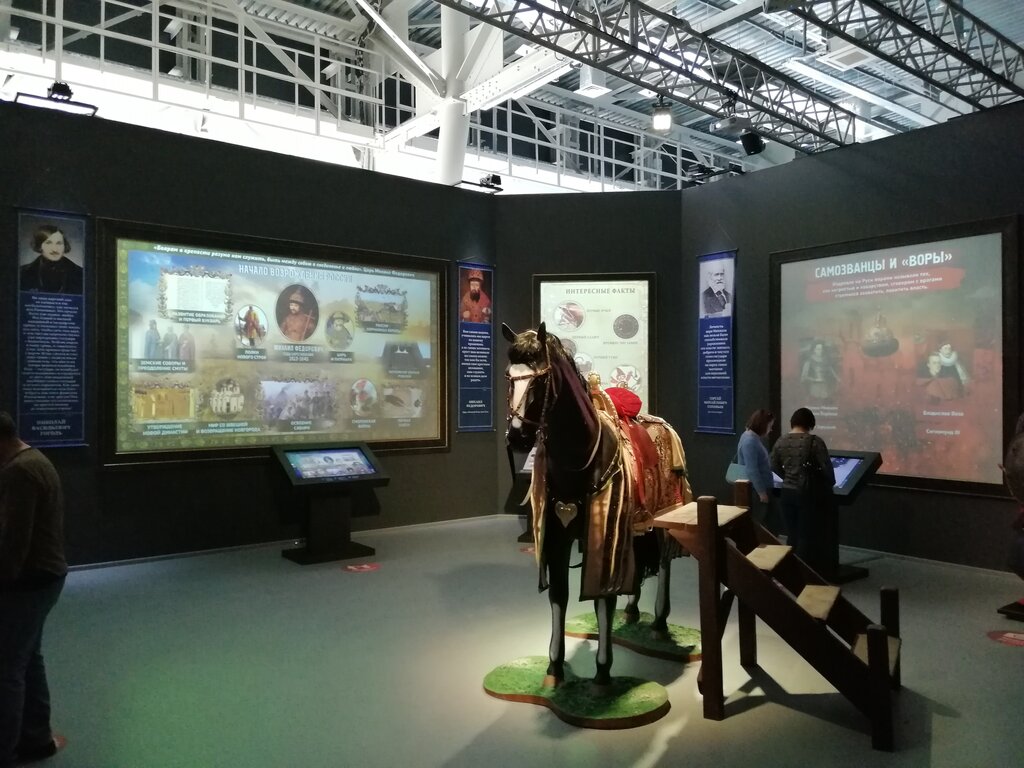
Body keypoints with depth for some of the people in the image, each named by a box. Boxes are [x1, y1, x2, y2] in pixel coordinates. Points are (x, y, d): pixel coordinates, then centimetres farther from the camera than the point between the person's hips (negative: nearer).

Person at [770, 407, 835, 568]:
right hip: (809, 494, -4)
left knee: (792, 535, 13)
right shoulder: (814, 441, -13)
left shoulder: (781, 441, 2)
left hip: (787, 492, 4)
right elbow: (826, 467, -12)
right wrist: (830, 483, 6)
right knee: (807, 536, 3)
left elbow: (774, 467, 10)